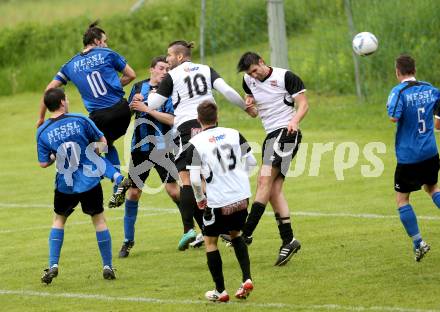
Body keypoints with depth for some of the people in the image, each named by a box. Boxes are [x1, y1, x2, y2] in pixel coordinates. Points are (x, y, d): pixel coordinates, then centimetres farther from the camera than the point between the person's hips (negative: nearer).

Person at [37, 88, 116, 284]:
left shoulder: (43, 132, -4)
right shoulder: (80, 120, -8)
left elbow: (44, 163, -2)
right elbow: (102, 141, -1)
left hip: (65, 186, 1)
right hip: (90, 182, -1)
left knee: (59, 220, 21)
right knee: (99, 220, 13)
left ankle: (53, 265, 9)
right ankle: (107, 267, 13)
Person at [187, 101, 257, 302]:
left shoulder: (195, 144, -11)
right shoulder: (234, 134, 0)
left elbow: (194, 180, -15)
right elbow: (251, 161, 6)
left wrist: (200, 199, 3)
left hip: (217, 202, -4)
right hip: (241, 196, 4)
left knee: (210, 241, 13)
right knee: (236, 234, 26)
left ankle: (220, 291, 14)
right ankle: (246, 279, 14)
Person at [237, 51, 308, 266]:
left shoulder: (285, 77, -7)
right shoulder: (249, 81, 13)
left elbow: (303, 104, -6)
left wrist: (295, 120, -26)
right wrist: (249, 106, -2)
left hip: (285, 133, -8)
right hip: (271, 136, 8)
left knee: (265, 179, -18)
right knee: (273, 190, 1)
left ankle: (246, 233, -23)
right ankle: (288, 240, 1)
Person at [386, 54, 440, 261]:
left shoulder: (399, 91, -14)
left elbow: (394, 117, -29)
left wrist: (391, 110, -7)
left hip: (408, 155, -5)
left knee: (402, 198, 7)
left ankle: (418, 243, 2)